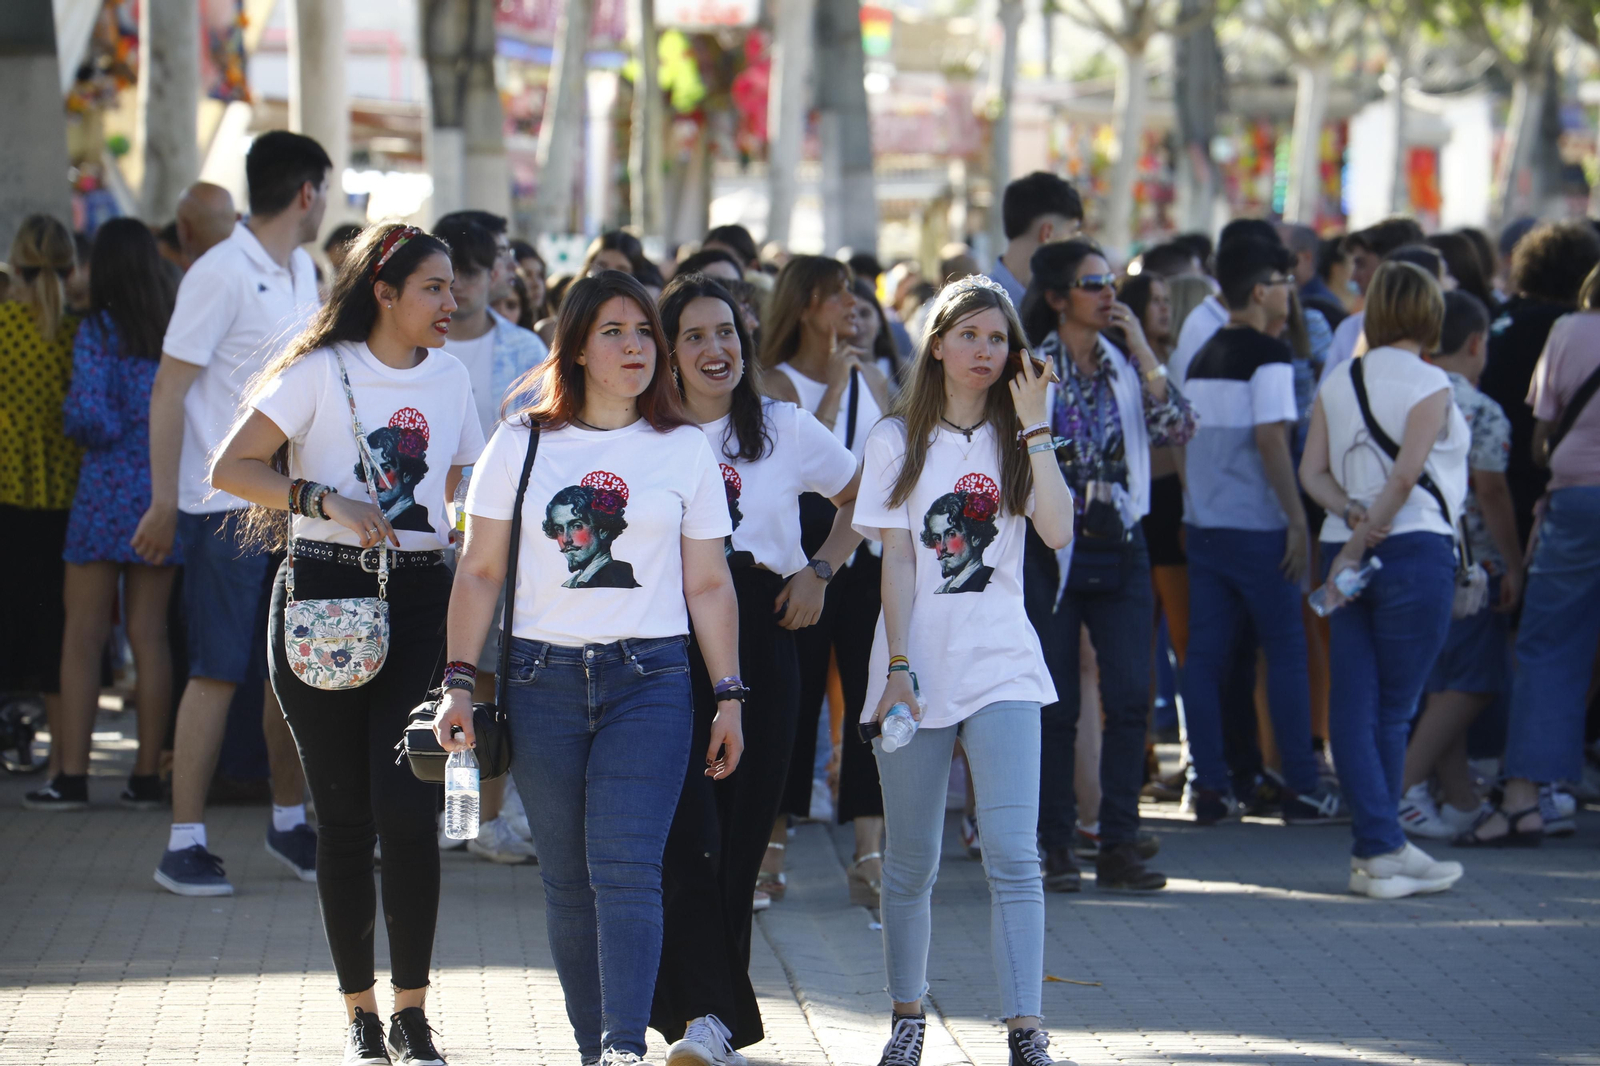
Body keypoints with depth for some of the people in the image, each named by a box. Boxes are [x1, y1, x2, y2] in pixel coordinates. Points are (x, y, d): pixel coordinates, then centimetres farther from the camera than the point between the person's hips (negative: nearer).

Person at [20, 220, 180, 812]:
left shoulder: (98, 330, -8)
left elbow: (89, 413, -18)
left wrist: (79, 424, 4)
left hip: (107, 491, -4)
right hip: (166, 494, 4)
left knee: (83, 637, 3)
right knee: (150, 636, 8)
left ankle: (72, 774, 2)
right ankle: (147, 775, 8)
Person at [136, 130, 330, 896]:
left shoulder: (302, 272, 12)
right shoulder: (222, 274, -13)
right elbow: (169, 389, -13)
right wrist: (164, 504, -15)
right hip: (228, 507, -7)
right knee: (219, 672, -5)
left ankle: (289, 820, 24)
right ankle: (184, 844, 0)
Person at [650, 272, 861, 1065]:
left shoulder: (786, 431, 9)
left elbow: (861, 499, 22)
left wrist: (820, 570, 8)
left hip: (760, 640, 2)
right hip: (668, 643, -2)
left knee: (741, 831, 3)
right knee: (689, 830, -14)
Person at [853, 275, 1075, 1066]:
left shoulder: (1017, 440, 8)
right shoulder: (899, 440, 6)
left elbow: (1058, 532, -9)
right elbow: (896, 560, 0)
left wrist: (1034, 427, -10)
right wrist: (898, 666, -9)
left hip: (1001, 669, 0)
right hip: (920, 665, 0)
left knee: (1012, 855, -12)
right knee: (910, 863, 7)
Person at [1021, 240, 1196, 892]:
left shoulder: (1125, 367, 9)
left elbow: (1178, 430, -4)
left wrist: (1143, 352, -7)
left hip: (1121, 549, 3)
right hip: (1050, 549, -3)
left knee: (1130, 697, -4)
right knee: (1057, 705, 1)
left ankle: (1119, 845, 1)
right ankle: (1055, 848, 9)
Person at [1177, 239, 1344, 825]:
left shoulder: (1203, 357, 14)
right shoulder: (1268, 354, -10)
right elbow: (1270, 437, -17)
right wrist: (1298, 520, -15)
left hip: (1202, 524, 7)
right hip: (1256, 526, -7)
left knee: (1205, 652, 5)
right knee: (1286, 651, 0)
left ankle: (1210, 788, 5)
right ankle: (1301, 789, 2)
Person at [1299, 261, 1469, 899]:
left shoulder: (1336, 382, 10)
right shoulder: (1429, 385, -6)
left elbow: (1312, 473, 4)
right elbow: (1406, 474, -14)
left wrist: (1352, 515, -7)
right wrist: (1369, 532, -8)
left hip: (1345, 549, 5)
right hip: (1415, 548, -5)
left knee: (1353, 702, 3)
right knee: (1393, 708, 0)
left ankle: (1378, 848, 0)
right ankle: (1380, 852, 2)